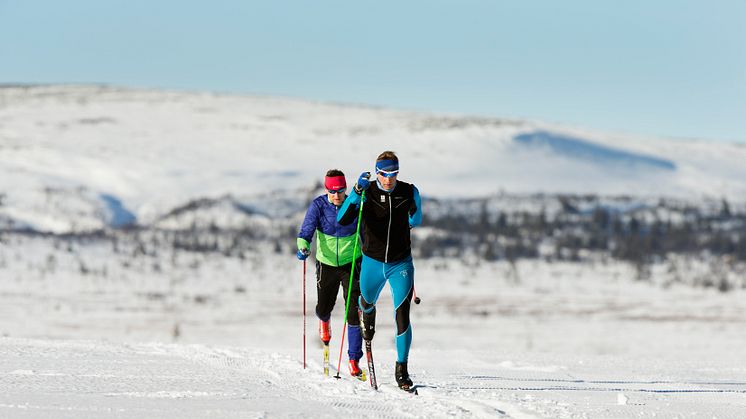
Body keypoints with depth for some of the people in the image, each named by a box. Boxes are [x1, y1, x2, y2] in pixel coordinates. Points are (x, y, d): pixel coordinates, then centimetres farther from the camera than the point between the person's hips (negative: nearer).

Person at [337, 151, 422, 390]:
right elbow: (342, 220, -29)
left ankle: (402, 369, -8)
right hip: (373, 262, 1)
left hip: (401, 264, -1)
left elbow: (416, 220, 14)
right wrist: (357, 191, -38)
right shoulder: (366, 193, -13)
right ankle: (367, 315, 65)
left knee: (402, 315, -14)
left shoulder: (409, 192, -8)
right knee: (368, 301, 25)